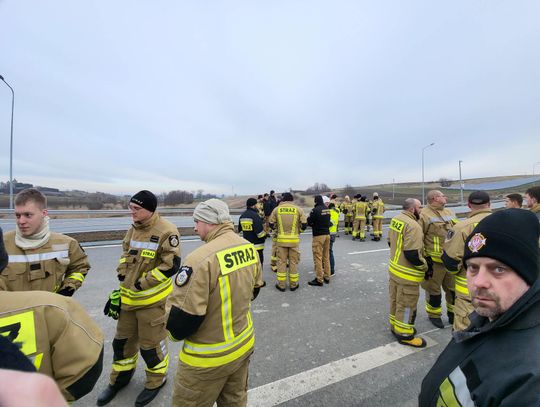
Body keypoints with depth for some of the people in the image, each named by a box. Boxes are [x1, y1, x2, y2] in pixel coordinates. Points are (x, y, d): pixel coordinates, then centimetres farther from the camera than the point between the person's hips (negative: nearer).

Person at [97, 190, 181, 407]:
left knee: (151, 343, 11)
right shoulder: (134, 228, 3)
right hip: (129, 296, 7)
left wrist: (143, 283, -18)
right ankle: (120, 378, 50)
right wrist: (122, 273, 3)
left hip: (153, 298, -7)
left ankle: (156, 381, 38)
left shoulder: (166, 231, -23)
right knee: (122, 339, 24)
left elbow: (171, 265, -23)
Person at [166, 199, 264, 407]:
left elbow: (183, 316, -23)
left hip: (209, 357, -6)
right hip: (244, 343, 6)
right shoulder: (249, 247, -6)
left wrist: (174, 331, 0)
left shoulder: (201, 258, -30)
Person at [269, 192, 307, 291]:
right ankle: (293, 284, 22)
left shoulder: (277, 209, -1)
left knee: (281, 261, 11)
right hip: (294, 239, 0)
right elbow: (304, 224, -3)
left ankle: (281, 284, 19)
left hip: (281, 239, 0)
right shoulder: (298, 209, -3)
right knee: (293, 262, 11)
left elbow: (271, 224, 3)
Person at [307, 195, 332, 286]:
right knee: (326, 257, 15)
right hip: (327, 234, 7)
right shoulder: (327, 209, 6)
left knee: (318, 258, 1)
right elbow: (328, 221, 13)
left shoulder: (315, 210, -15)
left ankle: (319, 280, 7)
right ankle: (327, 277, 25)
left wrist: (314, 225, 11)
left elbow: (309, 222, -8)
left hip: (318, 235, -7)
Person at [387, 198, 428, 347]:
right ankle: (404, 334, 26)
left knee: (395, 300, 23)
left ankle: (395, 325, 41)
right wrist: (424, 266, -10)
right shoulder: (413, 226, -25)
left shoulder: (395, 219, 2)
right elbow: (412, 254, -27)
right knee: (406, 304, 9)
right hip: (407, 274, -8)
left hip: (394, 268, 9)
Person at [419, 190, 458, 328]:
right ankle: (434, 315, 29)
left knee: (453, 288, 20)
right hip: (434, 261, -7)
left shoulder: (449, 213, 11)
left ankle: (453, 313, 41)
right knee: (433, 289, 9)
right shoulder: (424, 215, -14)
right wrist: (425, 259, -15)